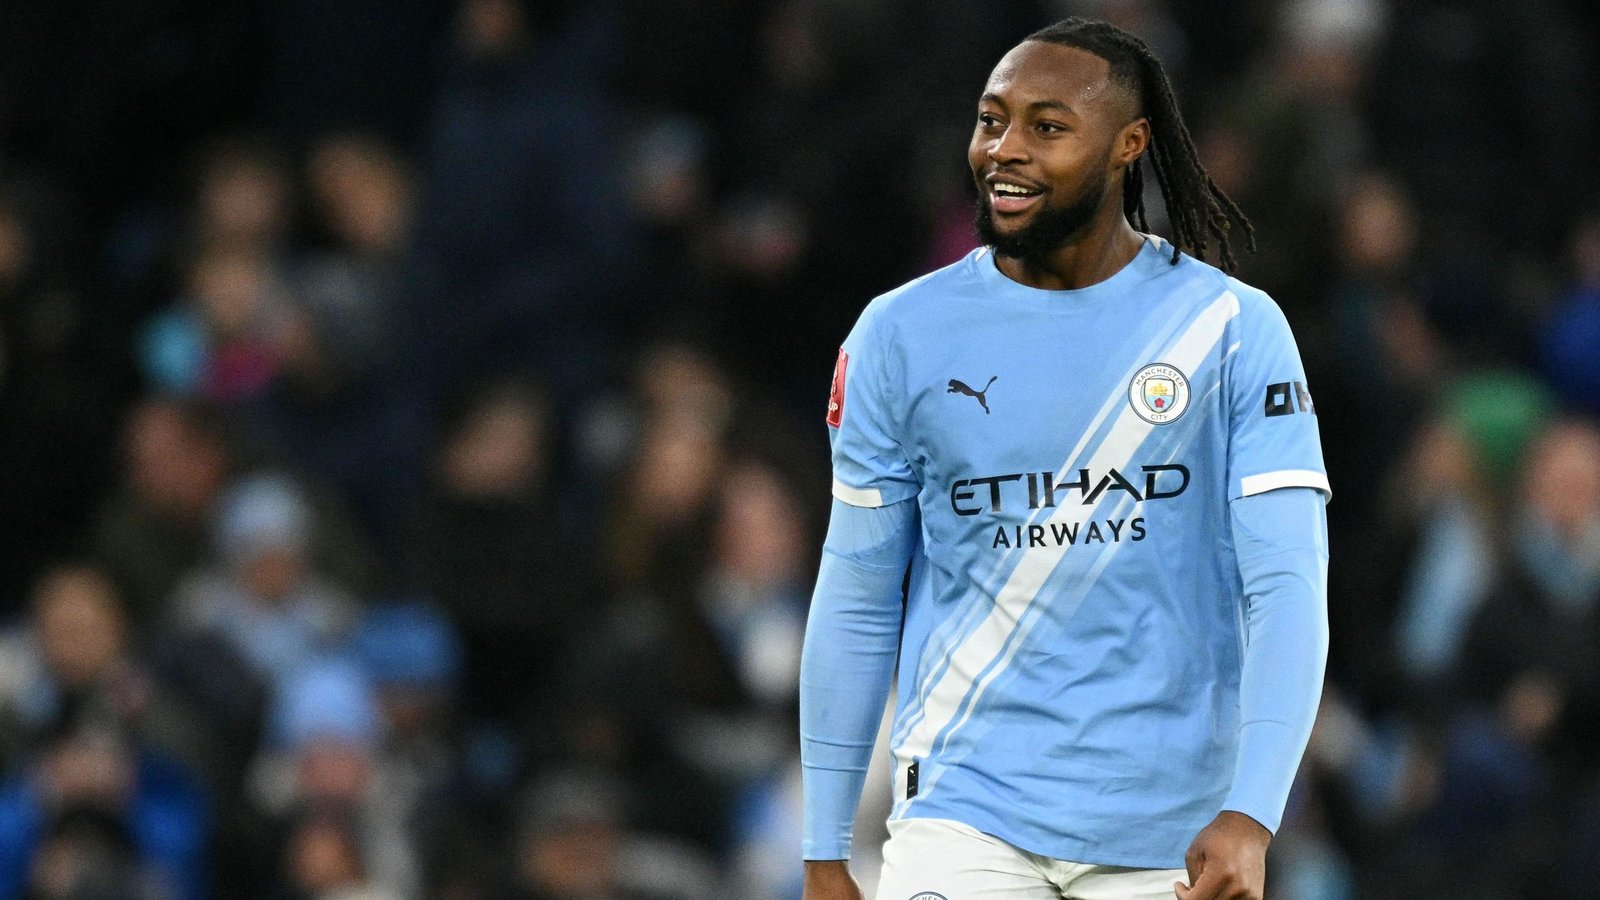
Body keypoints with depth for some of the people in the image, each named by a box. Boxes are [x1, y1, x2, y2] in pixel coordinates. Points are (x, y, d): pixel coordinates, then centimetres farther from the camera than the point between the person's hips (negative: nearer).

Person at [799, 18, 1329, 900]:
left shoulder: (1232, 330, -1)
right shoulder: (903, 333, 4)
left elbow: (1286, 590, -8)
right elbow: (855, 605, 7)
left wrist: (1249, 818, -21)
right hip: (967, 818, 0)